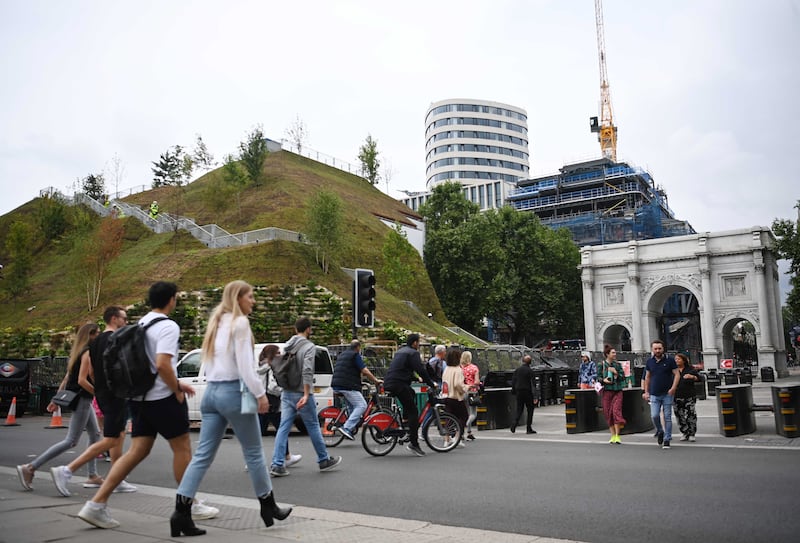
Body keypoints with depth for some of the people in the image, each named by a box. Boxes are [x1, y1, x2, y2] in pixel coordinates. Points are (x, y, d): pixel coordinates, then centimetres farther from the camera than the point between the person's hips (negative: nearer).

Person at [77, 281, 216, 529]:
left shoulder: (141, 324, 14)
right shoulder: (168, 326, -15)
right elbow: (162, 364, -26)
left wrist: (176, 383, 21)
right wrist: (177, 390, -13)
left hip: (140, 397, 8)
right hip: (162, 397, -8)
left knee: (137, 451, 10)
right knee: (182, 448, 5)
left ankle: (96, 504, 4)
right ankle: (190, 505, 16)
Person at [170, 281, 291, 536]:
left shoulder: (217, 322, 17)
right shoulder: (240, 322, -9)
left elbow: (213, 360, 16)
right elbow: (245, 365, -16)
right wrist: (260, 393, -13)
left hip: (212, 391, 8)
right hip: (233, 391, -8)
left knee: (203, 455, 5)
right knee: (253, 453, 6)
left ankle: (181, 512, -1)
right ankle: (269, 507, 19)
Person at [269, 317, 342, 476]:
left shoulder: (287, 346, 10)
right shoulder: (309, 346, -11)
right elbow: (307, 371, -21)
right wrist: (306, 395, -23)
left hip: (287, 393, 6)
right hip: (301, 394, -6)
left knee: (283, 428, 4)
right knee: (313, 427, 7)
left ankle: (277, 465, -1)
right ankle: (324, 460, 19)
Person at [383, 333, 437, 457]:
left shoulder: (400, 351, 24)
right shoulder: (413, 353, -4)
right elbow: (421, 370, -12)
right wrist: (431, 384, -3)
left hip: (388, 383, 9)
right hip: (398, 384, -9)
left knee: (412, 393, 31)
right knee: (413, 412, -4)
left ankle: (405, 420, 22)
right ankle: (413, 443, -9)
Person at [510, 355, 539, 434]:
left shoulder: (517, 370, 5)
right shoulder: (530, 371, -11)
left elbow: (513, 382, 8)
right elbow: (532, 384, -13)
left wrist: (514, 391, 18)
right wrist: (535, 396, -13)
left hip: (519, 392, 4)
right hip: (527, 392, -4)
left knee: (519, 409, 11)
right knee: (530, 410, 7)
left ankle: (515, 422, -14)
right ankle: (529, 429, 6)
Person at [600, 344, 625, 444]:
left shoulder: (618, 364, 6)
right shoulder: (602, 364, 1)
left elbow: (623, 377, 4)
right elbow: (598, 377, 5)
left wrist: (615, 372, -12)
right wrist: (604, 380, -15)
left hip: (617, 391, 0)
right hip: (607, 391, 0)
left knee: (616, 411, -12)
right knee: (608, 413, 3)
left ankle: (617, 436, -6)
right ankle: (613, 435, 14)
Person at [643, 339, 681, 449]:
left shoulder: (669, 360, -2)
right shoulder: (649, 361, 7)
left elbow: (677, 374, -3)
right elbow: (647, 377, 15)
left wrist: (673, 388, -14)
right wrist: (646, 392, 11)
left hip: (667, 394, -2)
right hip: (654, 395, 2)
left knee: (667, 417, 0)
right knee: (654, 415, -7)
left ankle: (667, 440, 9)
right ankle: (660, 432, 20)